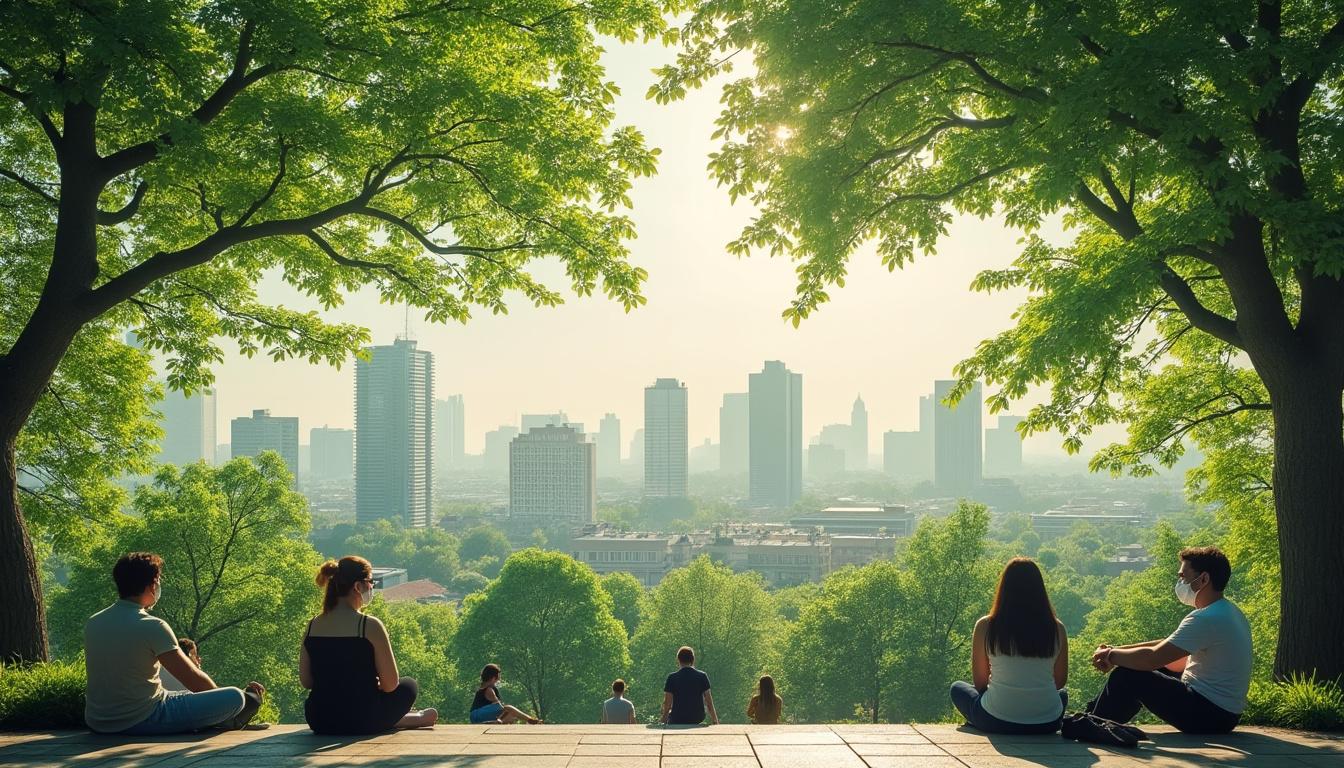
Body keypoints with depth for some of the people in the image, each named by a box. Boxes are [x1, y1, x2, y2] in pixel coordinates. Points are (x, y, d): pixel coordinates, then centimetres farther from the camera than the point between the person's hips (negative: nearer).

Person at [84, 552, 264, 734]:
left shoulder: (92, 623, 3)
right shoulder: (152, 627, -17)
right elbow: (194, 680, -12)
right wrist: (223, 695, 8)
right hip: (141, 722, -8)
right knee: (235, 697, -3)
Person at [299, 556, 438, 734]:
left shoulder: (312, 626, 0)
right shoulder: (370, 626, -15)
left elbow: (305, 682, 6)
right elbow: (391, 684, -11)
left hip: (319, 723, 5)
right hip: (362, 722, -5)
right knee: (409, 685, 23)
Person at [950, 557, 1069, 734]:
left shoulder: (985, 626, -6)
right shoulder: (1056, 628, -2)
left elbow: (979, 682, 3)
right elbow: (1060, 681, 9)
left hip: (996, 721, -1)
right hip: (1047, 724, 2)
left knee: (958, 688, 27)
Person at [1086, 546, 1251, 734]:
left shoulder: (1207, 619, -22)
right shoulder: (1226, 612, 11)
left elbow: (1153, 658, -23)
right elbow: (1167, 647, 14)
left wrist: (1111, 655, -5)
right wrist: (1116, 650, 6)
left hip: (1209, 715, -10)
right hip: (1224, 712, 10)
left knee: (1125, 676, -8)